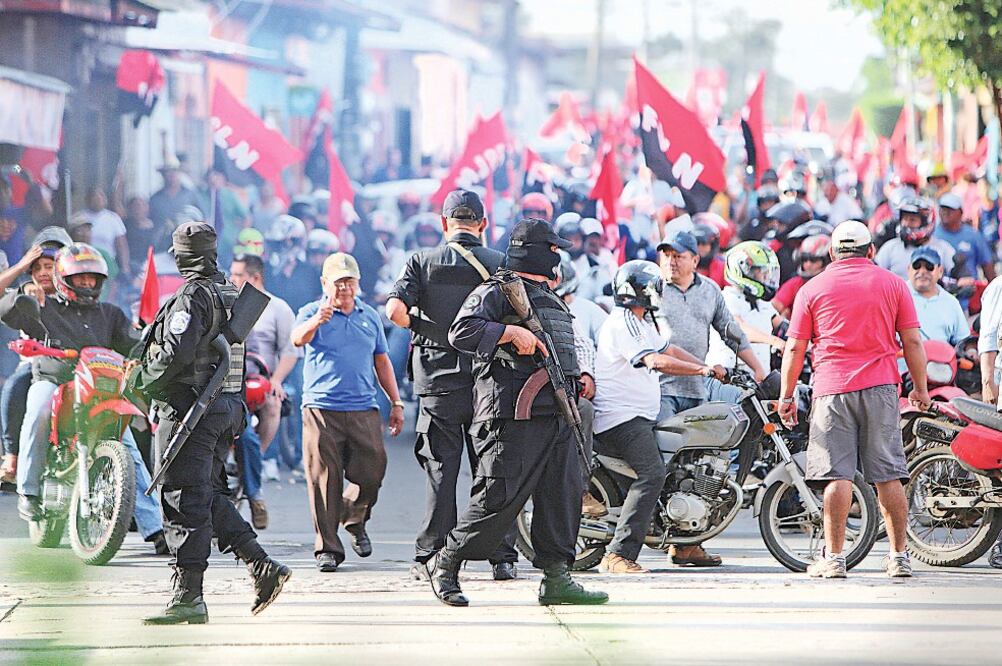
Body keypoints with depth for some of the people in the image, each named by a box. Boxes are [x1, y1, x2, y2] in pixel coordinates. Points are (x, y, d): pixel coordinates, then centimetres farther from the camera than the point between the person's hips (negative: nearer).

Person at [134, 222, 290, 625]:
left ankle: (188, 598, -7)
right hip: (228, 407, 9)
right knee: (211, 497, 17)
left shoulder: (193, 297, -13)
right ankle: (263, 568, 9)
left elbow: (176, 354, -23)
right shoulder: (231, 294, 14)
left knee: (185, 503, -6)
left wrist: (143, 380, -8)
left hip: (188, 409, -9)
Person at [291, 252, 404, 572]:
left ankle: (354, 519, 28)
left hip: (363, 410, 3)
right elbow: (298, 339, -21)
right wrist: (316, 321, -43)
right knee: (324, 480, -5)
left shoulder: (370, 316, 15)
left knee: (371, 474, -2)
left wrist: (396, 403, 20)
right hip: (321, 410, -3)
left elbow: (381, 361, 24)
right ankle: (327, 547, 2)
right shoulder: (312, 312, 1)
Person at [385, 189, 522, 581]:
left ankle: (431, 557, 4)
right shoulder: (501, 264, 2)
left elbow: (395, 309, -12)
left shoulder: (423, 262, 0)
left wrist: (420, 326, 7)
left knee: (440, 470, 4)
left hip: (438, 379, 0)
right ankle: (502, 556, 5)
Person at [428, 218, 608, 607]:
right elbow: (461, 331, -17)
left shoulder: (548, 298, 26)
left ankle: (556, 578, 3)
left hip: (556, 413, 9)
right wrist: (510, 332, -23)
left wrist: (578, 376, 18)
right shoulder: (497, 292, -3)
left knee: (563, 494, 2)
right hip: (516, 414, -9)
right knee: (501, 497, -10)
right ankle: (446, 564, 3)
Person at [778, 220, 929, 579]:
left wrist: (786, 394, 12)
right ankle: (899, 556, 3)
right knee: (888, 475, 3)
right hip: (880, 388, 1)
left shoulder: (814, 288, 7)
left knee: (837, 475, -4)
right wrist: (920, 388, 15)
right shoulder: (892, 284, 9)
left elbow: (795, 347, 5)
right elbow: (912, 341, 6)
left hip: (832, 389, -1)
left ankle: (834, 558, -8)